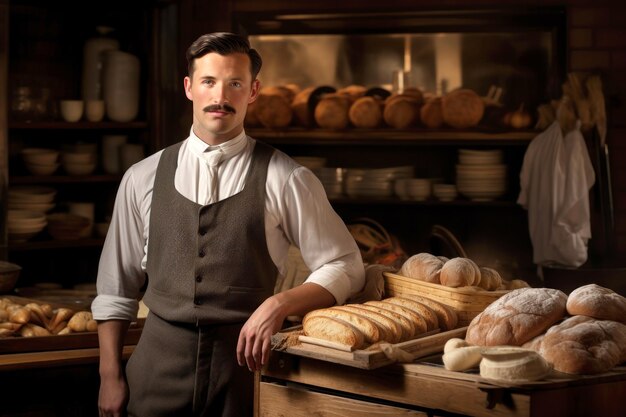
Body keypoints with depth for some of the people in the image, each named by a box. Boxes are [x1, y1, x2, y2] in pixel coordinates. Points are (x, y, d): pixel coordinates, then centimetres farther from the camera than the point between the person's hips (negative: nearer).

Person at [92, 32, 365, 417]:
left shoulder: (285, 180, -2)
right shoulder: (143, 178, 6)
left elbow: (345, 268, 0)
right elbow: (116, 288, 11)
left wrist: (279, 305, -14)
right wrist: (110, 376, 6)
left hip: (243, 367, -2)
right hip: (158, 367, 2)